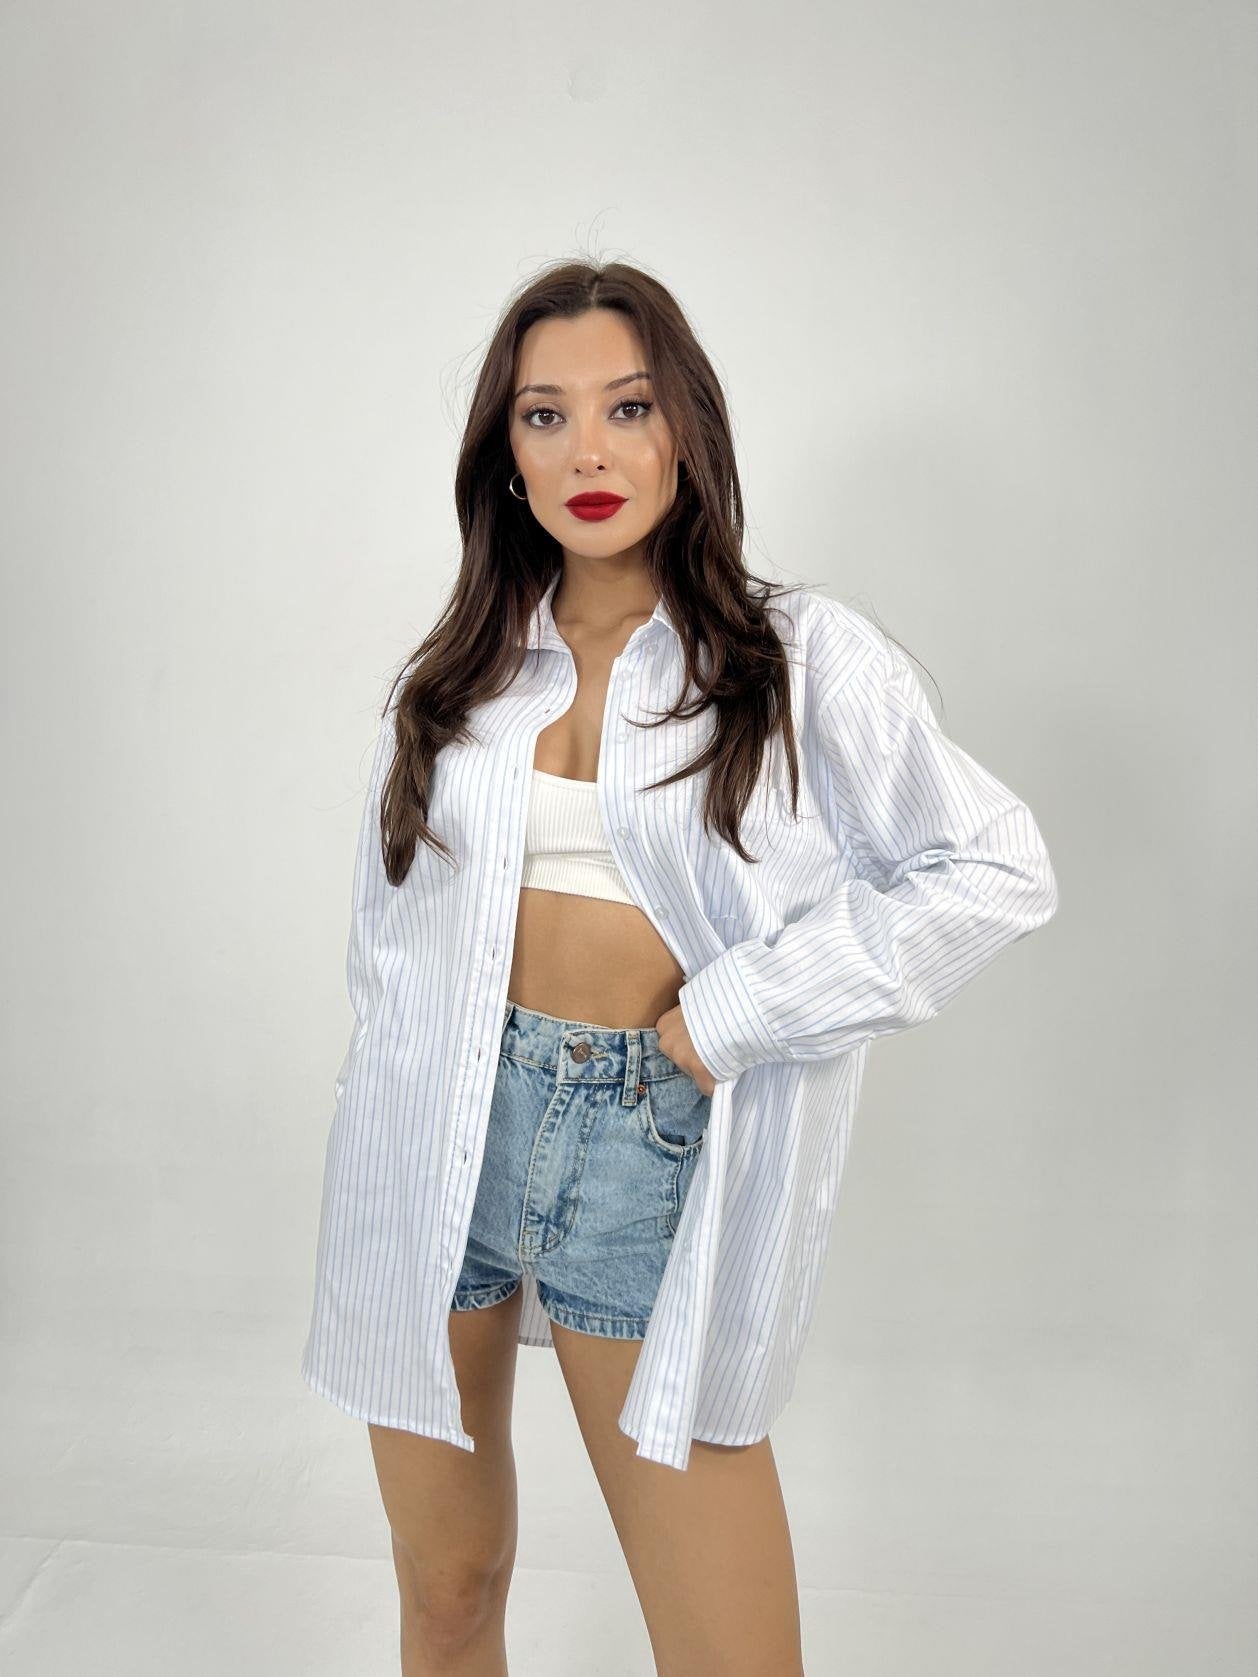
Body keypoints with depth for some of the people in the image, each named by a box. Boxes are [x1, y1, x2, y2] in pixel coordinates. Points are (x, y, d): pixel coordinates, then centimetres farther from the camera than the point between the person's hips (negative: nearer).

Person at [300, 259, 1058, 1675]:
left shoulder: (804, 659, -3)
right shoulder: (452, 678, 8)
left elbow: (998, 869, -8)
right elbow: (387, 934, 14)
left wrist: (734, 1013, -11)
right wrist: (384, 1117, 9)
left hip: (652, 1145, -3)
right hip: (442, 1140, 3)